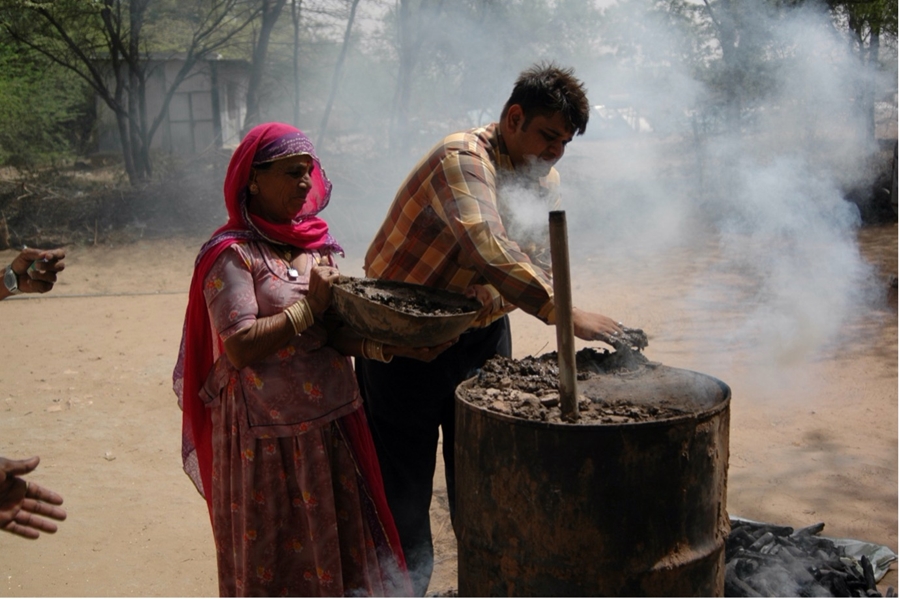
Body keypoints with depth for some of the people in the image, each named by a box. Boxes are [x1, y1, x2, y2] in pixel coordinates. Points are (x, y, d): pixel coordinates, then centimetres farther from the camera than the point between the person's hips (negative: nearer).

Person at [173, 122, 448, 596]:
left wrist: (389, 346, -11)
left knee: (339, 544, 16)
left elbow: (335, 333, 4)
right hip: (268, 434, -6)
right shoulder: (232, 254, -12)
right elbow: (240, 347, -22)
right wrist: (310, 305, -18)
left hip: (332, 423, 6)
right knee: (272, 556, 10)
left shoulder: (315, 243, 8)